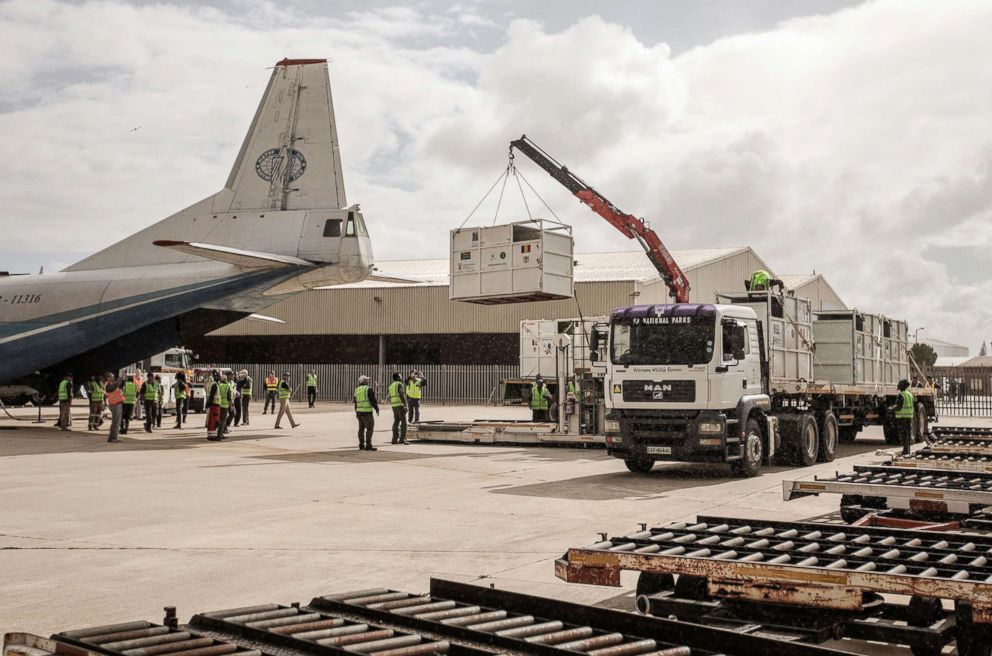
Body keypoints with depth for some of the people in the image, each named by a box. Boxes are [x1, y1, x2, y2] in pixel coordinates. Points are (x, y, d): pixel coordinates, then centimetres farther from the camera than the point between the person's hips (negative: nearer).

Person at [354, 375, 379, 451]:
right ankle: (368, 446, -11)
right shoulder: (369, 389, -12)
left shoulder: (357, 390, 10)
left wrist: (356, 412, 25)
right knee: (369, 428, -6)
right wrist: (377, 409, -1)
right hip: (367, 412, -8)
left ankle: (361, 445, 11)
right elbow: (373, 400, -13)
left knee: (361, 428, 11)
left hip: (359, 411, 8)